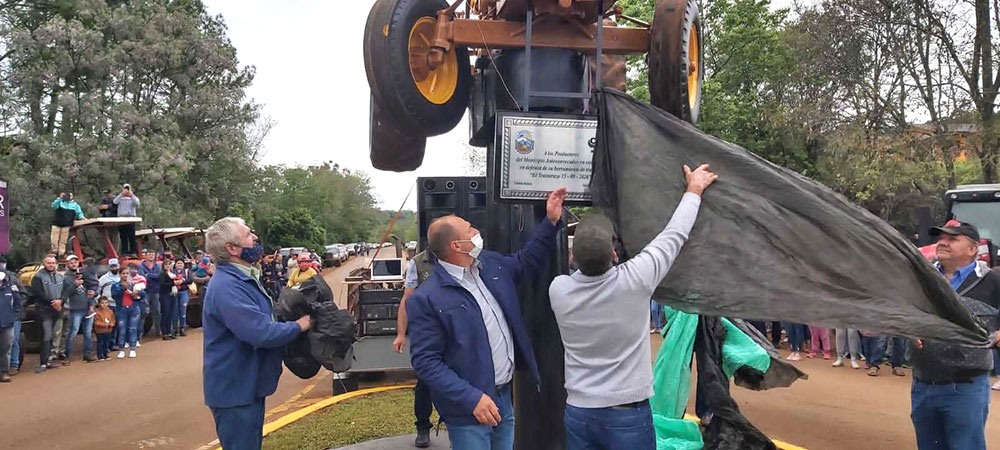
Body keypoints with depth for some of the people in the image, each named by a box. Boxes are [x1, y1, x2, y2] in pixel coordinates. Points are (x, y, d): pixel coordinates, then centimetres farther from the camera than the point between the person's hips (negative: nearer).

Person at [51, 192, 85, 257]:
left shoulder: (75, 204, 13)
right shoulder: (60, 202, 6)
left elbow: (79, 212, 11)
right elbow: (54, 206, -12)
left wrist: (81, 216, -11)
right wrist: (60, 198, -20)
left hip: (66, 225, 1)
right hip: (57, 224, -1)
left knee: (63, 241, 3)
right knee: (54, 240, -3)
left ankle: (61, 254, 8)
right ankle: (54, 252, 10)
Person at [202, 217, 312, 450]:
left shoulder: (244, 278, 10)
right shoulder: (227, 287, -26)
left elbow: (262, 321, 21)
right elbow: (262, 333, -32)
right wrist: (298, 326, -17)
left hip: (249, 386, 10)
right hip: (234, 390, -10)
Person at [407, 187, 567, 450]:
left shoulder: (491, 264, 4)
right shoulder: (426, 300, -18)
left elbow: (528, 262, 21)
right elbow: (425, 361, -19)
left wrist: (551, 222, 11)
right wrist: (472, 399, -24)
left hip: (505, 396, 7)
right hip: (469, 410, -7)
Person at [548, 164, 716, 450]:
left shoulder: (558, 290, -12)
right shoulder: (632, 281, -20)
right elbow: (674, 236, -4)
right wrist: (694, 189, 10)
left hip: (577, 412, 3)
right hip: (628, 414, -3)